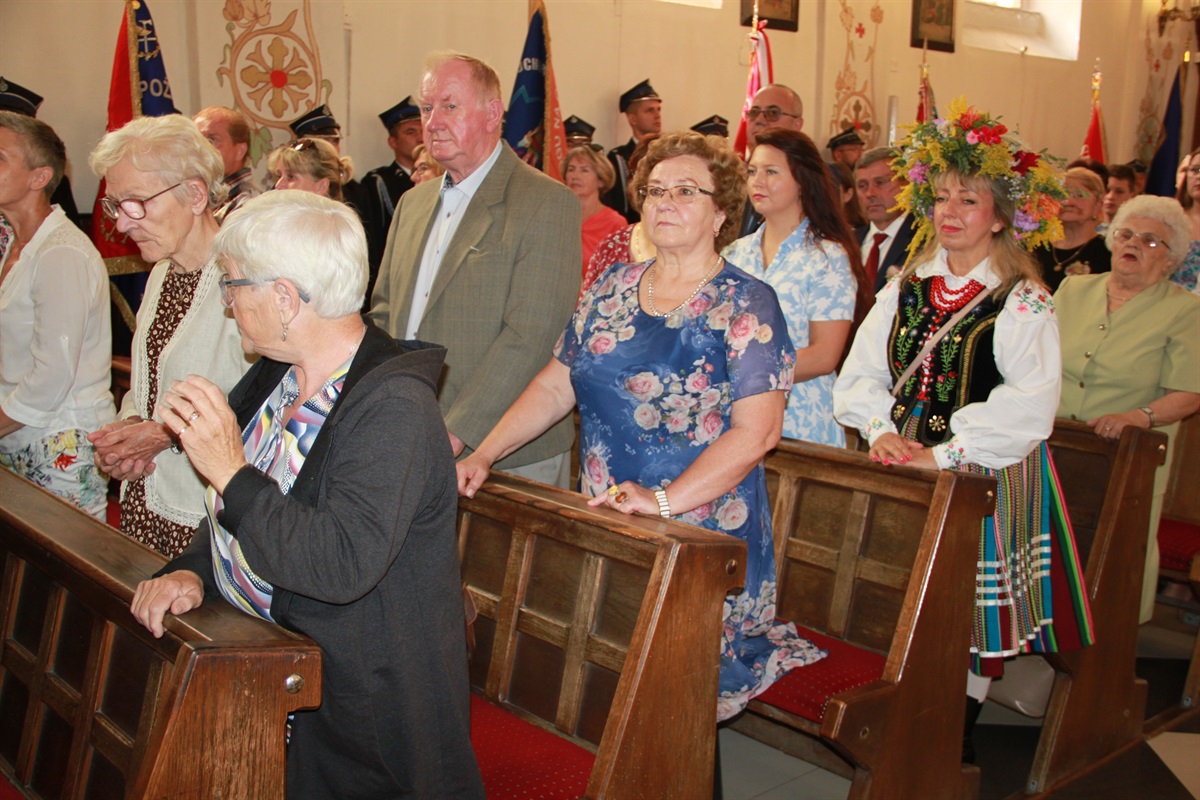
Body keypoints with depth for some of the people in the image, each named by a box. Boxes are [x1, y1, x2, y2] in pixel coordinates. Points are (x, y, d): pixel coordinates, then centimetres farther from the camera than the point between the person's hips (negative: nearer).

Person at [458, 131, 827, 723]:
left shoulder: (746, 306, -7)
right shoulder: (612, 290, 10)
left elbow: (756, 432, -16)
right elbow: (555, 386, 13)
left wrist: (663, 500, -25)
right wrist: (483, 456, 2)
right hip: (606, 530, 5)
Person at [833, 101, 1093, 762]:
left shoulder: (1024, 305, -8)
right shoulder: (905, 290, 9)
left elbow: (1028, 406, -19)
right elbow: (860, 373, 6)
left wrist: (942, 453, -22)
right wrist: (881, 430, -12)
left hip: (984, 477, -4)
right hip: (904, 469, 4)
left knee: (974, 605, 2)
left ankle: (958, 734, 21)